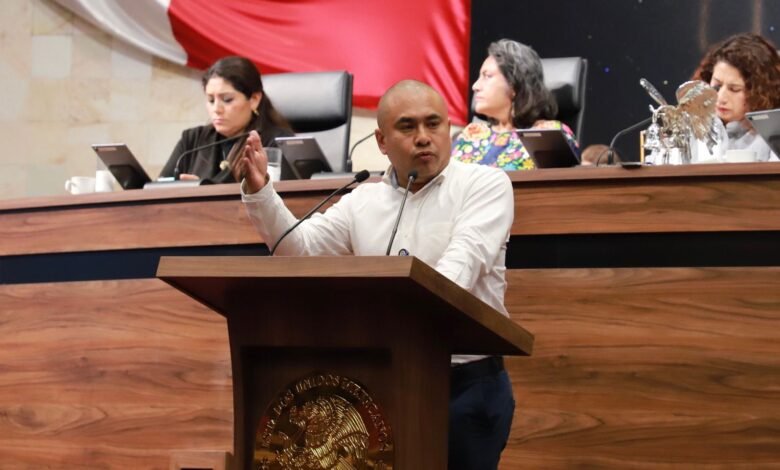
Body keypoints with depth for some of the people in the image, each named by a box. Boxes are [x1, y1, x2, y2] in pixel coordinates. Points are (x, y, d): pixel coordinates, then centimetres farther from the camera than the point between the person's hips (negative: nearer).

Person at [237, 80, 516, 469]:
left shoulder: (485, 184, -2)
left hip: (468, 385, -4)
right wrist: (259, 191, -10)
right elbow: (299, 247, 6)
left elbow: (464, 259, -18)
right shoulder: (362, 201, 11)